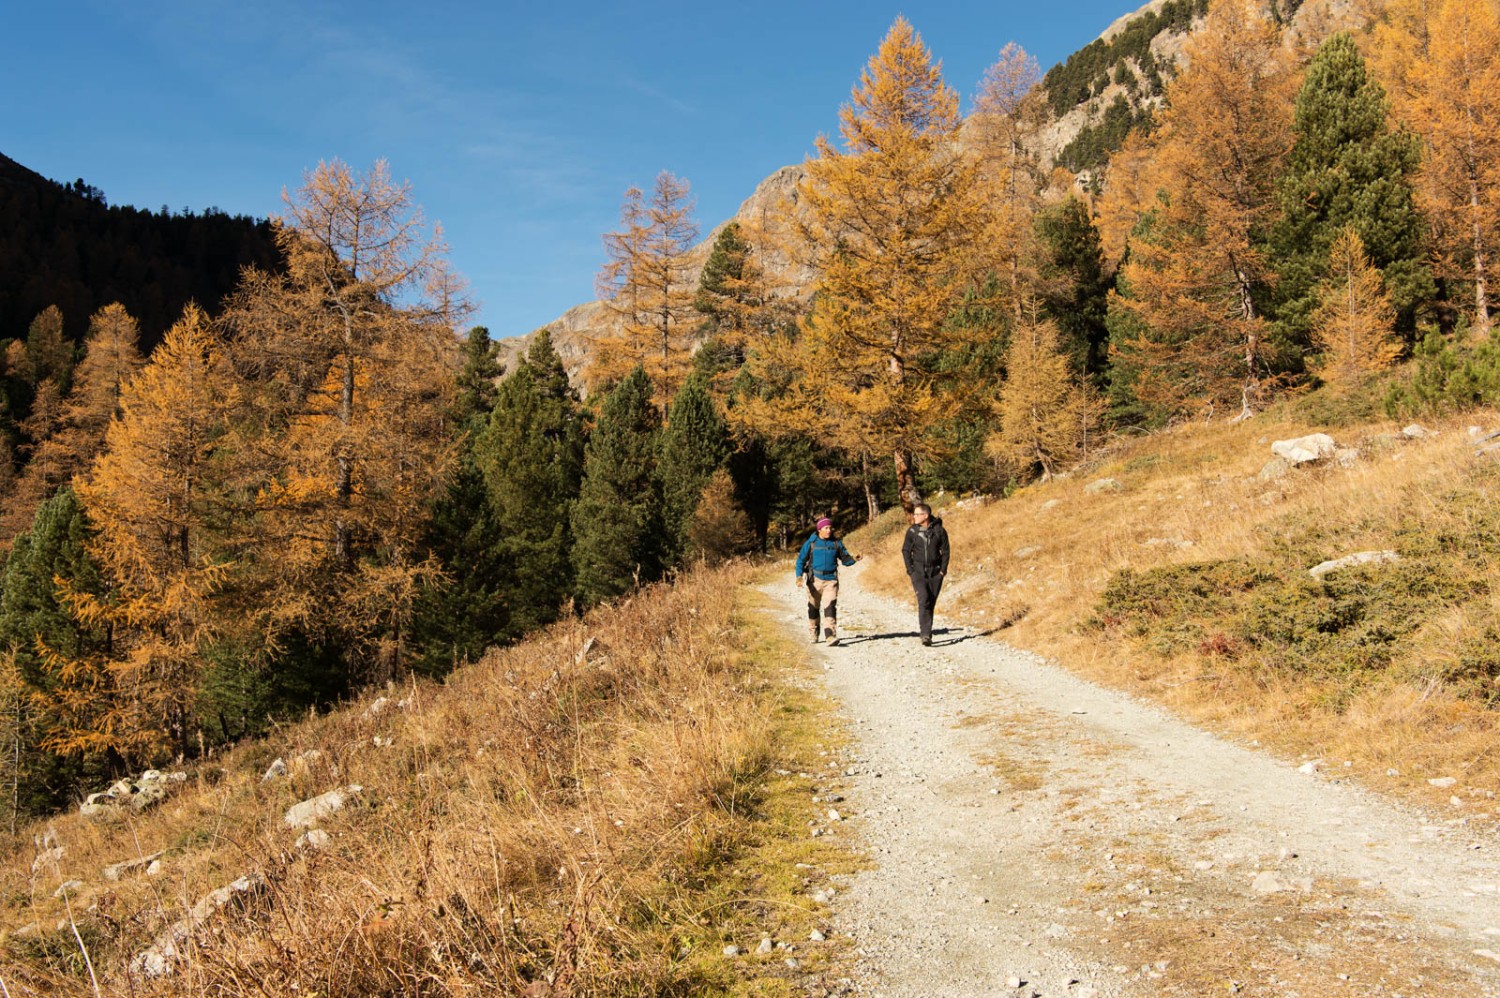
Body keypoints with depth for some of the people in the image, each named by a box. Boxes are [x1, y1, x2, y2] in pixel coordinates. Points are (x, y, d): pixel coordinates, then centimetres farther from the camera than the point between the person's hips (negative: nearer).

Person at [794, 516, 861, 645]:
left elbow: (845, 559, 12)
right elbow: (801, 560, 1)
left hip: (831, 581, 0)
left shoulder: (836, 543, 8)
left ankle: (831, 636, -20)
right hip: (815, 580, 0)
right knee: (813, 607, 10)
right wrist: (799, 576, -11)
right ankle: (813, 633, 28)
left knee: (830, 607, -13)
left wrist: (853, 558, -10)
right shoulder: (811, 543, 2)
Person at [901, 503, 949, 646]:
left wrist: (943, 569, -2)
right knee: (923, 600, -15)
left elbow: (945, 551, 4)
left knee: (931, 603, 5)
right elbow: (906, 550, 5)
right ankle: (926, 634, -18)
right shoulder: (912, 531, -1)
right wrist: (910, 570, -2)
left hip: (935, 572, 1)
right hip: (918, 571, -1)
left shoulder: (939, 531, -2)